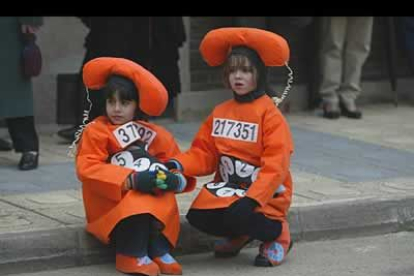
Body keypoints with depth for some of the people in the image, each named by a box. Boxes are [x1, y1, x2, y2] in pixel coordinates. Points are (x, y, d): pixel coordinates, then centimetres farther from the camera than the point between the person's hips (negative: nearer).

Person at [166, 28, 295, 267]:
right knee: (198, 216, -17)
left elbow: (275, 166, -21)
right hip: (228, 190, 6)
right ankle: (241, 234, 15)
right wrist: (179, 164, -15)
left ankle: (278, 233, 1)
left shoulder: (270, 114, -13)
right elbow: (204, 154, 6)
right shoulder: (220, 113, 8)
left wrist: (252, 199, -32)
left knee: (236, 216, -32)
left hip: (263, 195, -6)